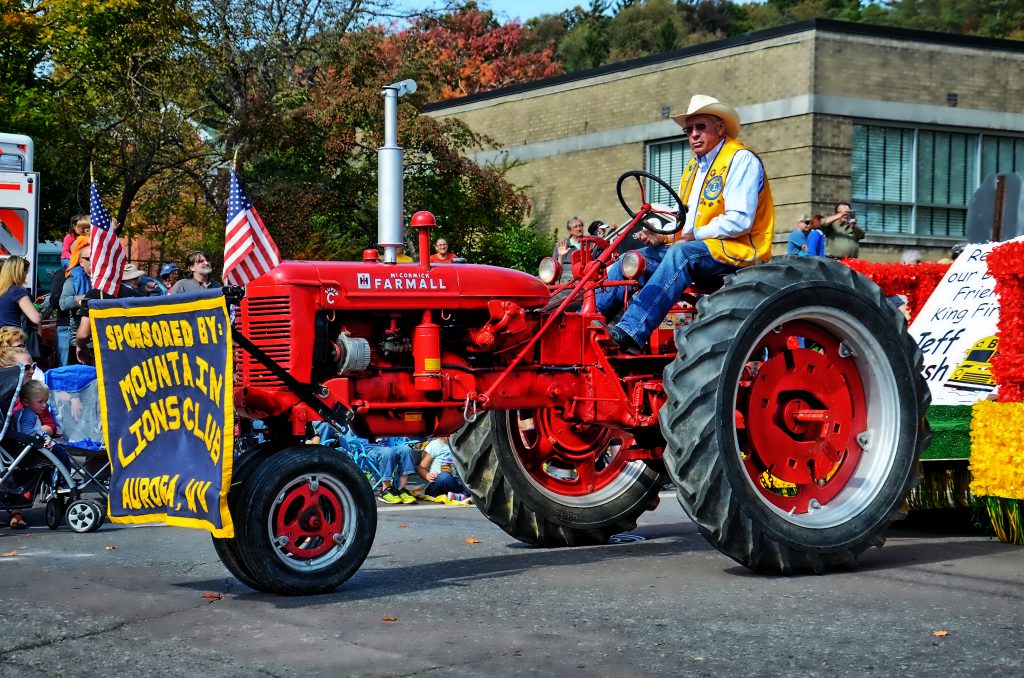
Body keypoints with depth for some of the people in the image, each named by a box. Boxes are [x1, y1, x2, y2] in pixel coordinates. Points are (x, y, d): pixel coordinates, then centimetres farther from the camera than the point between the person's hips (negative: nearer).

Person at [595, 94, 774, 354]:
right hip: (691, 247, 9)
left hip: (737, 249, -9)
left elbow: (739, 221, -17)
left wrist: (693, 235, -15)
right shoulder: (694, 167, 22)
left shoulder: (741, 159, -7)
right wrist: (663, 235, 2)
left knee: (681, 254, -36)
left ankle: (632, 331, -50)